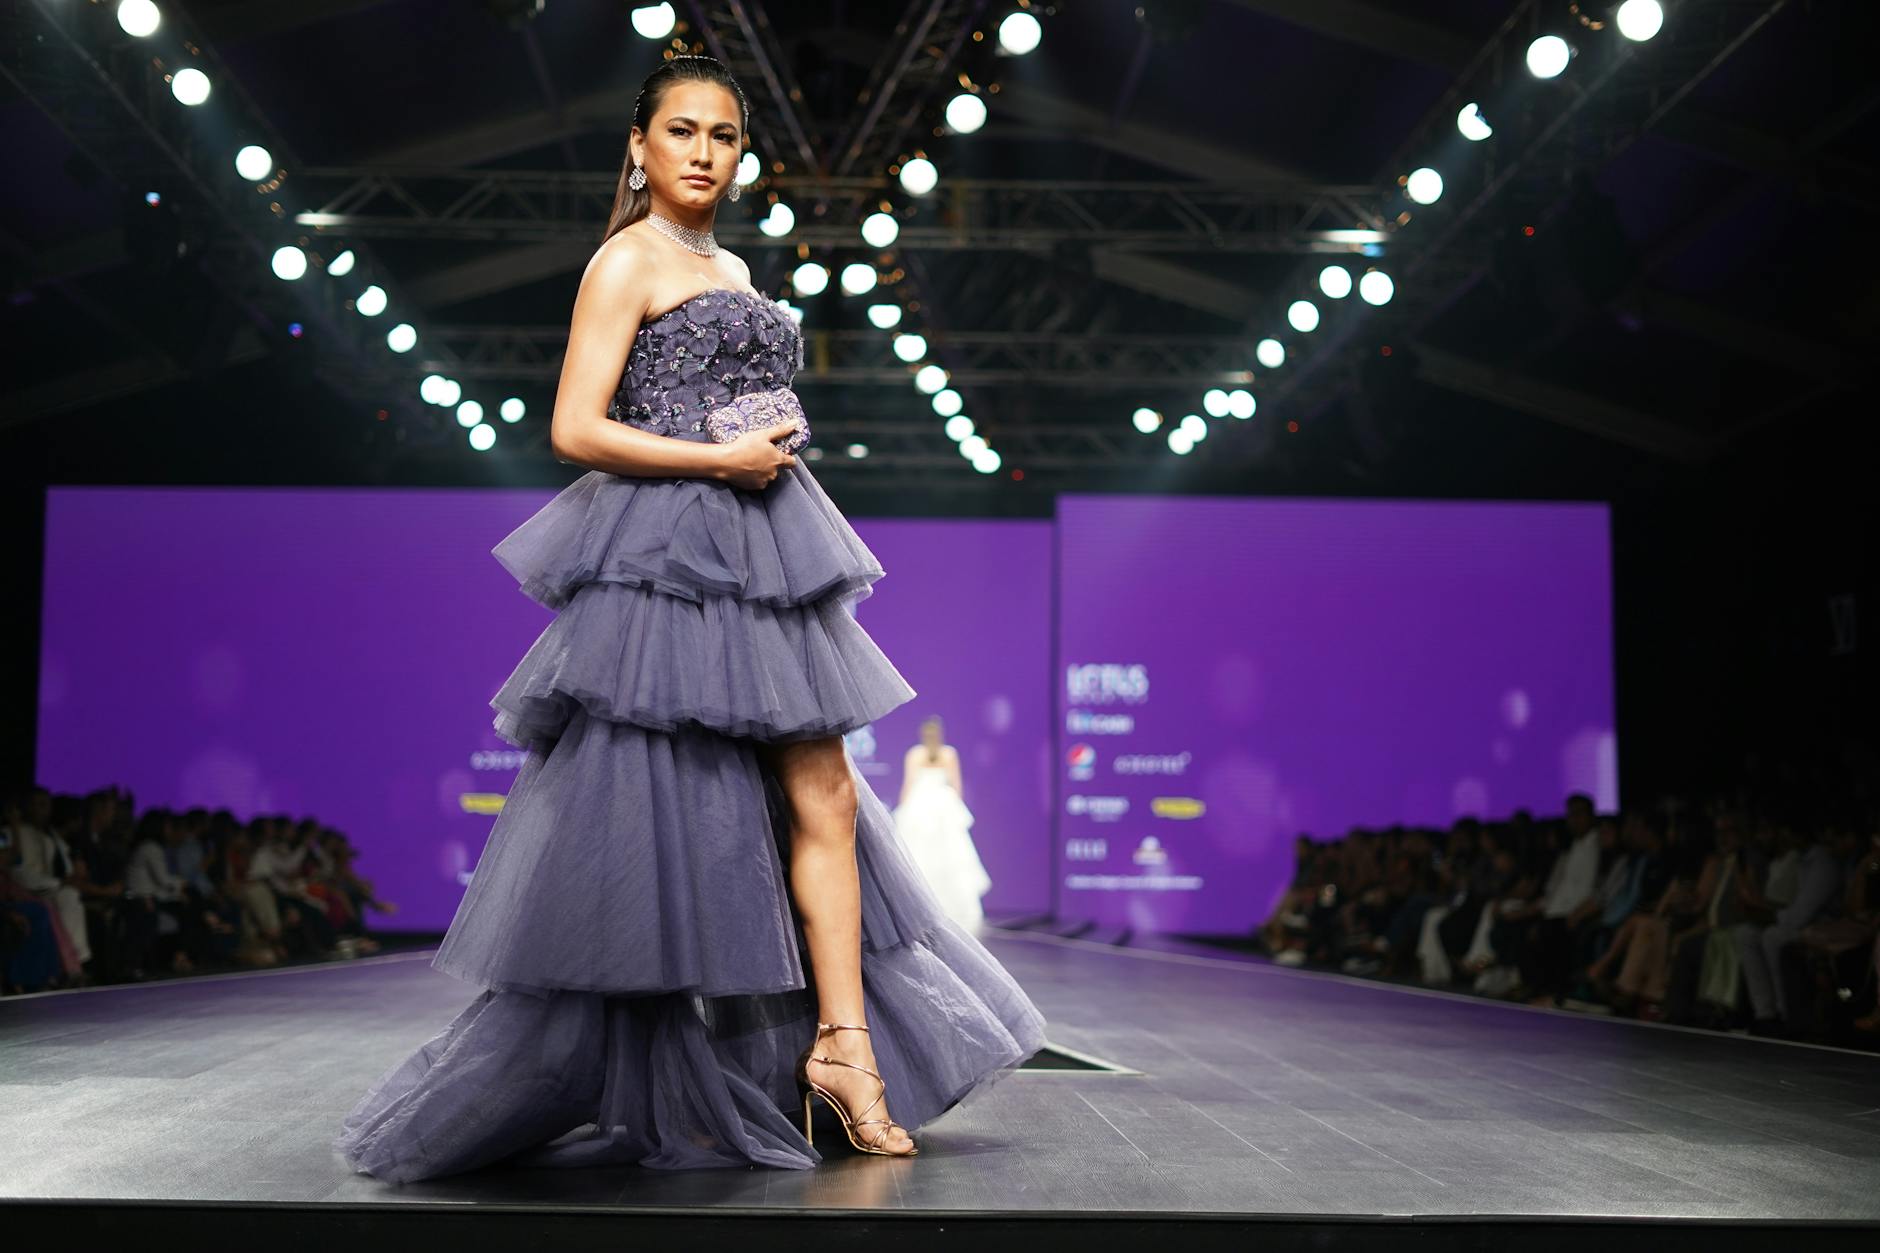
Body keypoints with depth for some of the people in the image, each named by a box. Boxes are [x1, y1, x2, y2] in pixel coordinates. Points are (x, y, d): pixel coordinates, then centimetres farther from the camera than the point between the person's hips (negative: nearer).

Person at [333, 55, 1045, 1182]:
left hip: (757, 563, 8)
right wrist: (722, 460, -15)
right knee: (659, 822, -4)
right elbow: (576, 429, -12)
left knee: (822, 794, 2)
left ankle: (843, 1046, 5)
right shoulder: (629, 260, -4)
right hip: (666, 564, -8)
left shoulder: (733, 269, 19)